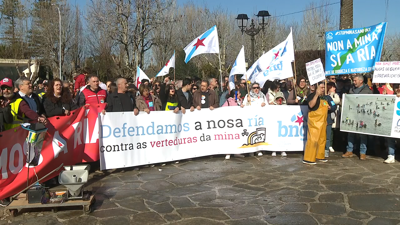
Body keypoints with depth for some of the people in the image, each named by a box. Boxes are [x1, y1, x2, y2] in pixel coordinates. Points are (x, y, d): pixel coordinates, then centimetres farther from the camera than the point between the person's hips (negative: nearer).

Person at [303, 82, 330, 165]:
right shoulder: (312, 95, -8)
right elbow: (311, 105, -27)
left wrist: (328, 107, 12)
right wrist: (317, 95, -30)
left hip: (322, 121, 9)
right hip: (314, 121, -8)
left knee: (322, 139, 13)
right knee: (313, 139, -11)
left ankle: (320, 156, 26)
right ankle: (308, 159, -7)